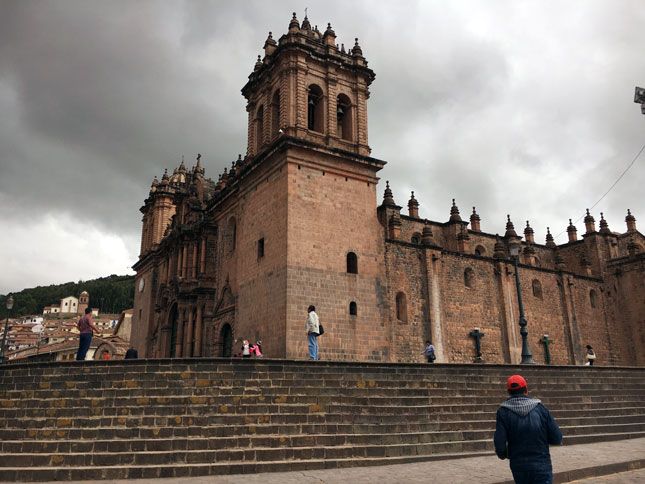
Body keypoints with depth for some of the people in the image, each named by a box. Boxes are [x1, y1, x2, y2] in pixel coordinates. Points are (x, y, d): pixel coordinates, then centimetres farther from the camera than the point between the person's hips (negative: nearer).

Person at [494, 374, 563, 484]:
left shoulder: (503, 412, -8)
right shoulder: (540, 408, -5)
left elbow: (499, 444, -13)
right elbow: (557, 439, -4)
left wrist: (503, 454, 9)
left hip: (518, 466, 1)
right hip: (542, 465, -1)